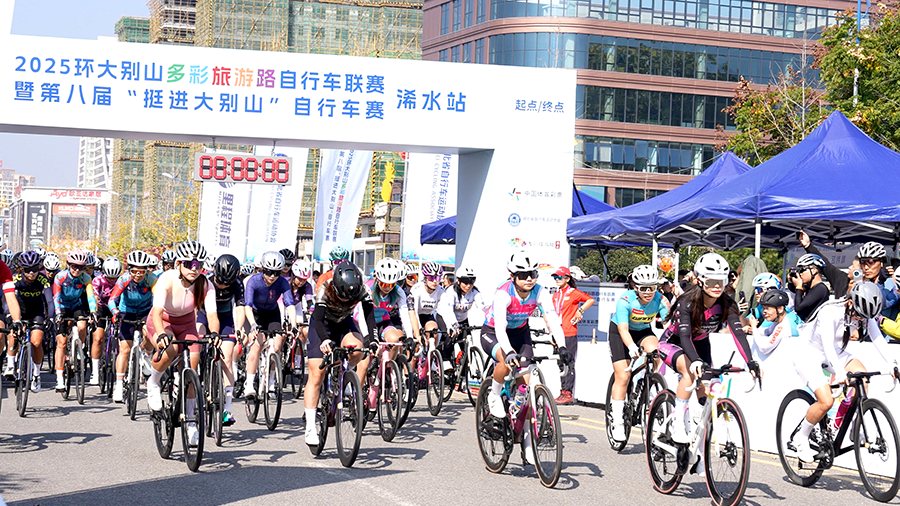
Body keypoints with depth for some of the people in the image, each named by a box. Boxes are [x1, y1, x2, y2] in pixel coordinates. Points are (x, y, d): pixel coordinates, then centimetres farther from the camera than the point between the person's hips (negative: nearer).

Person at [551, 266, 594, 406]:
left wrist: (580, 310, -12)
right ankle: (563, 392, 15)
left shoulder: (573, 292, -5)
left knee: (569, 364, -5)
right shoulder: (555, 295, 15)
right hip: (559, 334, 7)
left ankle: (568, 394, -5)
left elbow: (590, 300, -4)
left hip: (570, 334, -7)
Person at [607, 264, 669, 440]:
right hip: (619, 333, -2)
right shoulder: (625, 300, -31)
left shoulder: (660, 300, -23)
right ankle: (617, 423, -5)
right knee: (623, 376, -12)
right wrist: (632, 347, -58)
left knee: (655, 352, -31)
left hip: (644, 331, 3)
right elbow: (623, 328, -39)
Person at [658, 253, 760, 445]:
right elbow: (685, 336, -43)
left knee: (705, 396, -2)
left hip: (701, 344, 5)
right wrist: (696, 360, -61)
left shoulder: (727, 304, -22)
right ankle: (678, 424, -27)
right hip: (672, 343, -5)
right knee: (691, 371, -36)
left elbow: (738, 332, -32)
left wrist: (750, 362, -46)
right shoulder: (688, 302, -33)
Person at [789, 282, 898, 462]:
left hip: (835, 352, 7)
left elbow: (877, 337, -16)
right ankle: (801, 439, 1)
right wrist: (840, 372, -53)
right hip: (808, 354, -7)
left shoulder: (863, 313, -11)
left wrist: (891, 363, -29)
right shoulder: (830, 312, -31)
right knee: (826, 401, -21)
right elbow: (827, 345, -41)